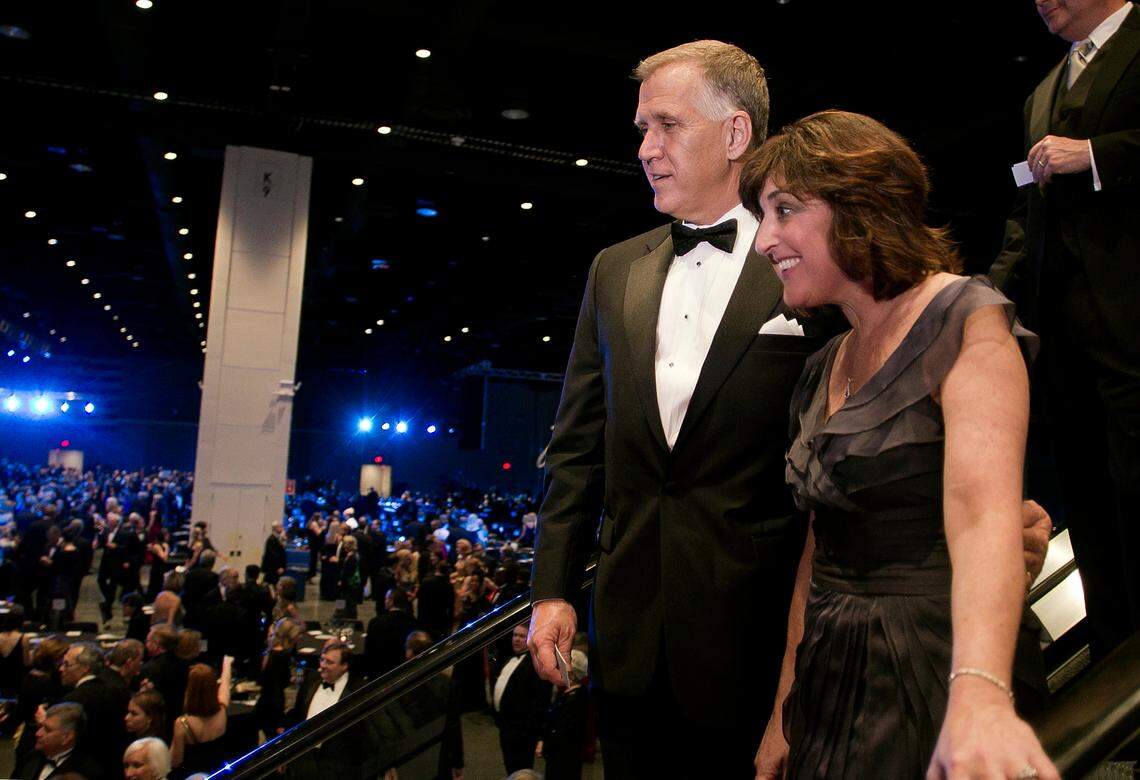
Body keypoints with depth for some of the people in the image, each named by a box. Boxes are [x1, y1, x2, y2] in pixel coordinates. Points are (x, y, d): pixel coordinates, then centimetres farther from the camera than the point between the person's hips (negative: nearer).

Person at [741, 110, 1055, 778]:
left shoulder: (967, 321, -11)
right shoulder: (823, 370, 9)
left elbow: (982, 510, -26)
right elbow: (821, 547, 10)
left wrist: (979, 696, -41)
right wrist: (784, 712, 9)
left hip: (940, 676, -7)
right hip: (834, 683, 7)